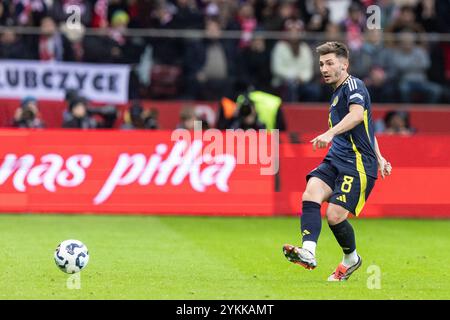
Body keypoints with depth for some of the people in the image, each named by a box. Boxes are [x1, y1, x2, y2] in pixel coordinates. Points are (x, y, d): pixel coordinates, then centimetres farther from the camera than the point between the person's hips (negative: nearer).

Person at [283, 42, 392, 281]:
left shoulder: (353, 85, -7)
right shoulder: (337, 94, 23)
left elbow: (358, 115, -28)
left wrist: (330, 133, -42)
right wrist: (378, 157, 37)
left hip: (357, 163, -8)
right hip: (335, 160, 9)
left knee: (335, 215, -15)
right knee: (310, 195, -19)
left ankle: (351, 259, 13)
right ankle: (308, 252, -34)